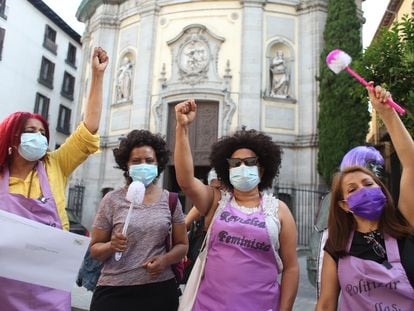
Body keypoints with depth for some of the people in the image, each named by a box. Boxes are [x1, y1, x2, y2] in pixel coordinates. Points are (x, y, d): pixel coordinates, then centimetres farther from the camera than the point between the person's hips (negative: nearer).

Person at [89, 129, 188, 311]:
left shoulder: (170, 200, 0)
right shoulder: (112, 200, -3)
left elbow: (182, 244, 6)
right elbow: (95, 249, 1)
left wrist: (165, 260, -13)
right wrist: (111, 246, -19)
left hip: (159, 289, 1)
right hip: (114, 291, -1)